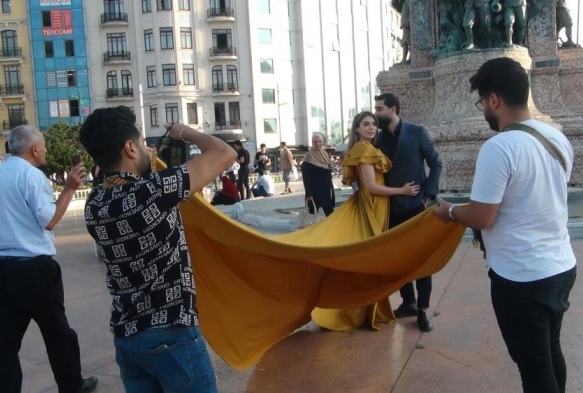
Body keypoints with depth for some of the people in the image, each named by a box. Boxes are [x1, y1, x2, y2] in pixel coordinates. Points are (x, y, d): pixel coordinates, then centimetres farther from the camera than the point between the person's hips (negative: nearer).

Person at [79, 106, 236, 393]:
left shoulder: (93, 205, 0)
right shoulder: (155, 190, -20)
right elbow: (225, 153, -12)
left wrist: (145, 162, 15)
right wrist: (183, 132, 3)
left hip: (125, 337, 7)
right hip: (171, 336, -7)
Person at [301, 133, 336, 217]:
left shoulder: (325, 155, 13)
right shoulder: (309, 157, -9)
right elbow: (306, 178, -14)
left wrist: (332, 191, 16)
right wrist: (309, 194, -21)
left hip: (326, 191, 7)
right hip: (314, 192, -7)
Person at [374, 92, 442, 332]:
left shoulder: (417, 133, -4)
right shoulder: (377, 139, 5)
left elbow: (435, 163, -2)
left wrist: (428, 195, -10)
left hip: (416, 205, -3)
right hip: (392, 208, 4)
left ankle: (422, 309, 14)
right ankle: (408, 302, 25)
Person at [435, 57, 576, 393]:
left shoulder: (498, 147, -22)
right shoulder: (558, 138, 4)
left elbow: (481, 218, -20)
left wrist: (449, 211, 0)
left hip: (522, 277, -8)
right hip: (561, 266, 8)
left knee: (534, 365, 7)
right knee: (551, 352, 25)